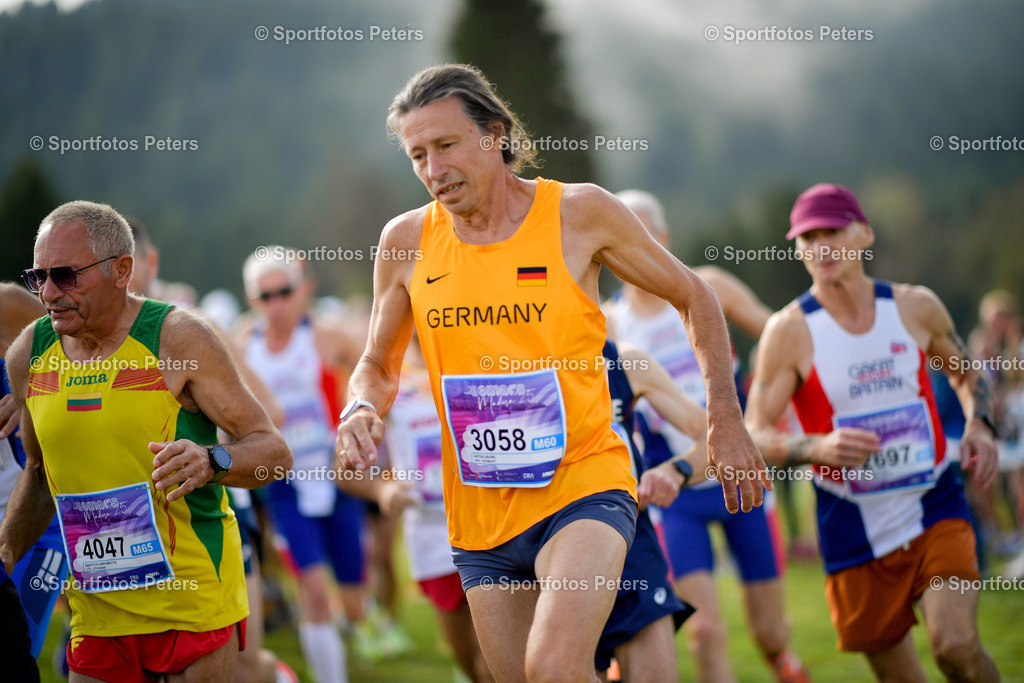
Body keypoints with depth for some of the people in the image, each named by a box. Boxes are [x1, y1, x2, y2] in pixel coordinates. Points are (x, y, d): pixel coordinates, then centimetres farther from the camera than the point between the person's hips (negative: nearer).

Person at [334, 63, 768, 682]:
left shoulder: (580, 213, -4)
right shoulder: (407, 241, 3)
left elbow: (693, 296, 8)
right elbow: (379, 365, 17)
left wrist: (726, 420, 1)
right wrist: (363, 410, -6)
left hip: (584, 484, -4)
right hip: (480, 515, 4)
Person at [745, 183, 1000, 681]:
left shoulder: (917, 306, 1)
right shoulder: (789, 330, -7)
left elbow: (966, 374, 20)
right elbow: (753, 435, -9)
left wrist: (978, 425, -1)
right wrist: (818, 447, -27)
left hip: (935, 509, 1)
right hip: (853, 527, -1)